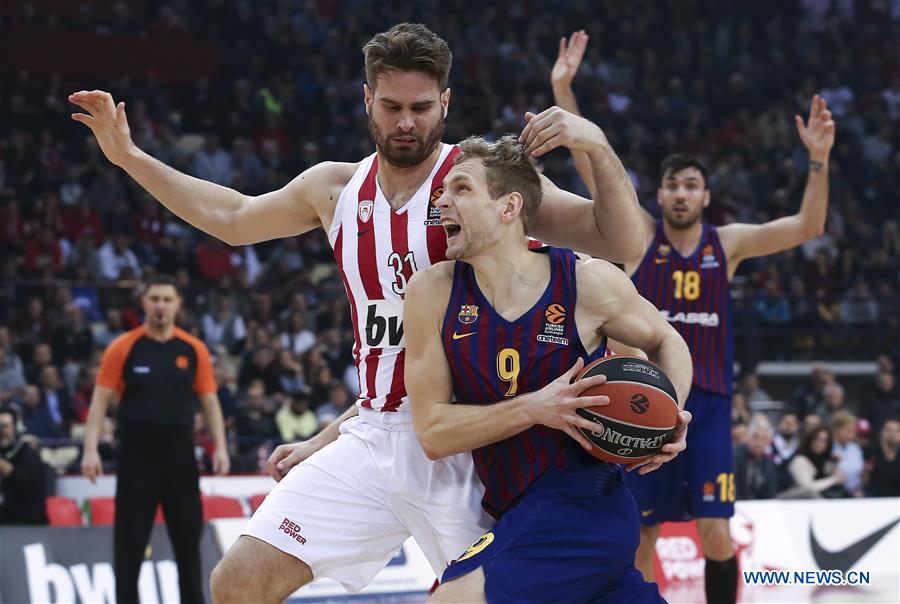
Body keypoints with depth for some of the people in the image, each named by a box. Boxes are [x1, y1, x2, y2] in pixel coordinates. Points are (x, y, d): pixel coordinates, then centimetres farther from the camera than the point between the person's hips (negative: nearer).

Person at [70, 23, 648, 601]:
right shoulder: (336, 188, 10)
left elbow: (624, 244, -12)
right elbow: (235, 218, 29)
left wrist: (595, 143, -27)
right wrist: (129, 156, 29)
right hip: (372, 439, 5)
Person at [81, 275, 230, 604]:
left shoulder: (194, 350, 5)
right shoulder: (123, 348, -2)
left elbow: (209, 402, 9)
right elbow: (100, 400, -2)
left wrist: (220, 447, -3)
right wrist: (91, 449, -12)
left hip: (180, 453, 2)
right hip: (136, 453, -2)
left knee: (188, 536, 8)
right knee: (130, 540, -2)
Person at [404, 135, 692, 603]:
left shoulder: (589, 282, -8)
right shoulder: (432, 293, -2)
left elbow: (666, 342, 12)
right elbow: (432, 433, -6)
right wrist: (534, 409, -20)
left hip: (578, 506, -5)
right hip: (521, 513, 5)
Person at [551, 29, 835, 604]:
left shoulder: (728, 242, 4)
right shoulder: (638, 236, 1)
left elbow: (807, 227, -6)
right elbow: (590, 166, -7)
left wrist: (818, 161, -21)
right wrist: (563, 90, -17)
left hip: (708, 404, 0)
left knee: (716, 534, -7)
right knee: (639, 536, 4)